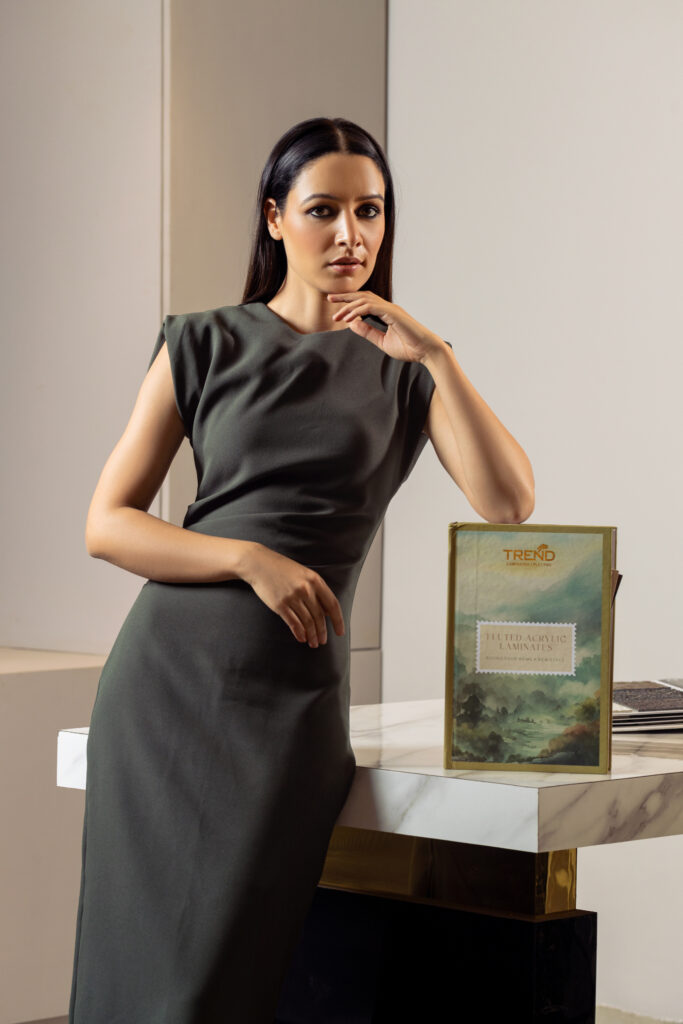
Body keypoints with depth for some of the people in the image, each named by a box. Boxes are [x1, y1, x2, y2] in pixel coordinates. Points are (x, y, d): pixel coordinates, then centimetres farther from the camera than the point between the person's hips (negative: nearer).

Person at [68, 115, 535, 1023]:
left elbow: (509, 504, -3)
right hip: (167, 668, 0)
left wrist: (436, 354, -9)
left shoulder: (405, 368, 12)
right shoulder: (204, 344, 10)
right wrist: (253, 558, -9)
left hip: (295, 689, 0)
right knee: (135, 949, 0)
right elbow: (107, 524, 5)